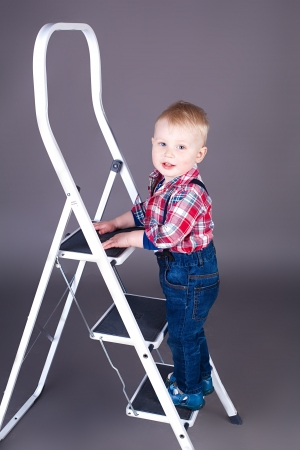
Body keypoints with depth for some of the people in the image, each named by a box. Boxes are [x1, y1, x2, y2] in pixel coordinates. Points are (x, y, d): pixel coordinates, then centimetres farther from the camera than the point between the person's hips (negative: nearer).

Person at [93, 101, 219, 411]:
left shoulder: (190, 193, -31)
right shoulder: (160, 180, -1)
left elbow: (164, 237, -33)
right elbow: (146, 211, 16)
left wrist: (126, 239, -21)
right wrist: (116, 223, 8)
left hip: (190, 275, -9)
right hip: (177, 269, 9)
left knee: (181, 333, 9)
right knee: (190, 329, 26)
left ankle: (188, 392, 32)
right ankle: (202, 378, 47)